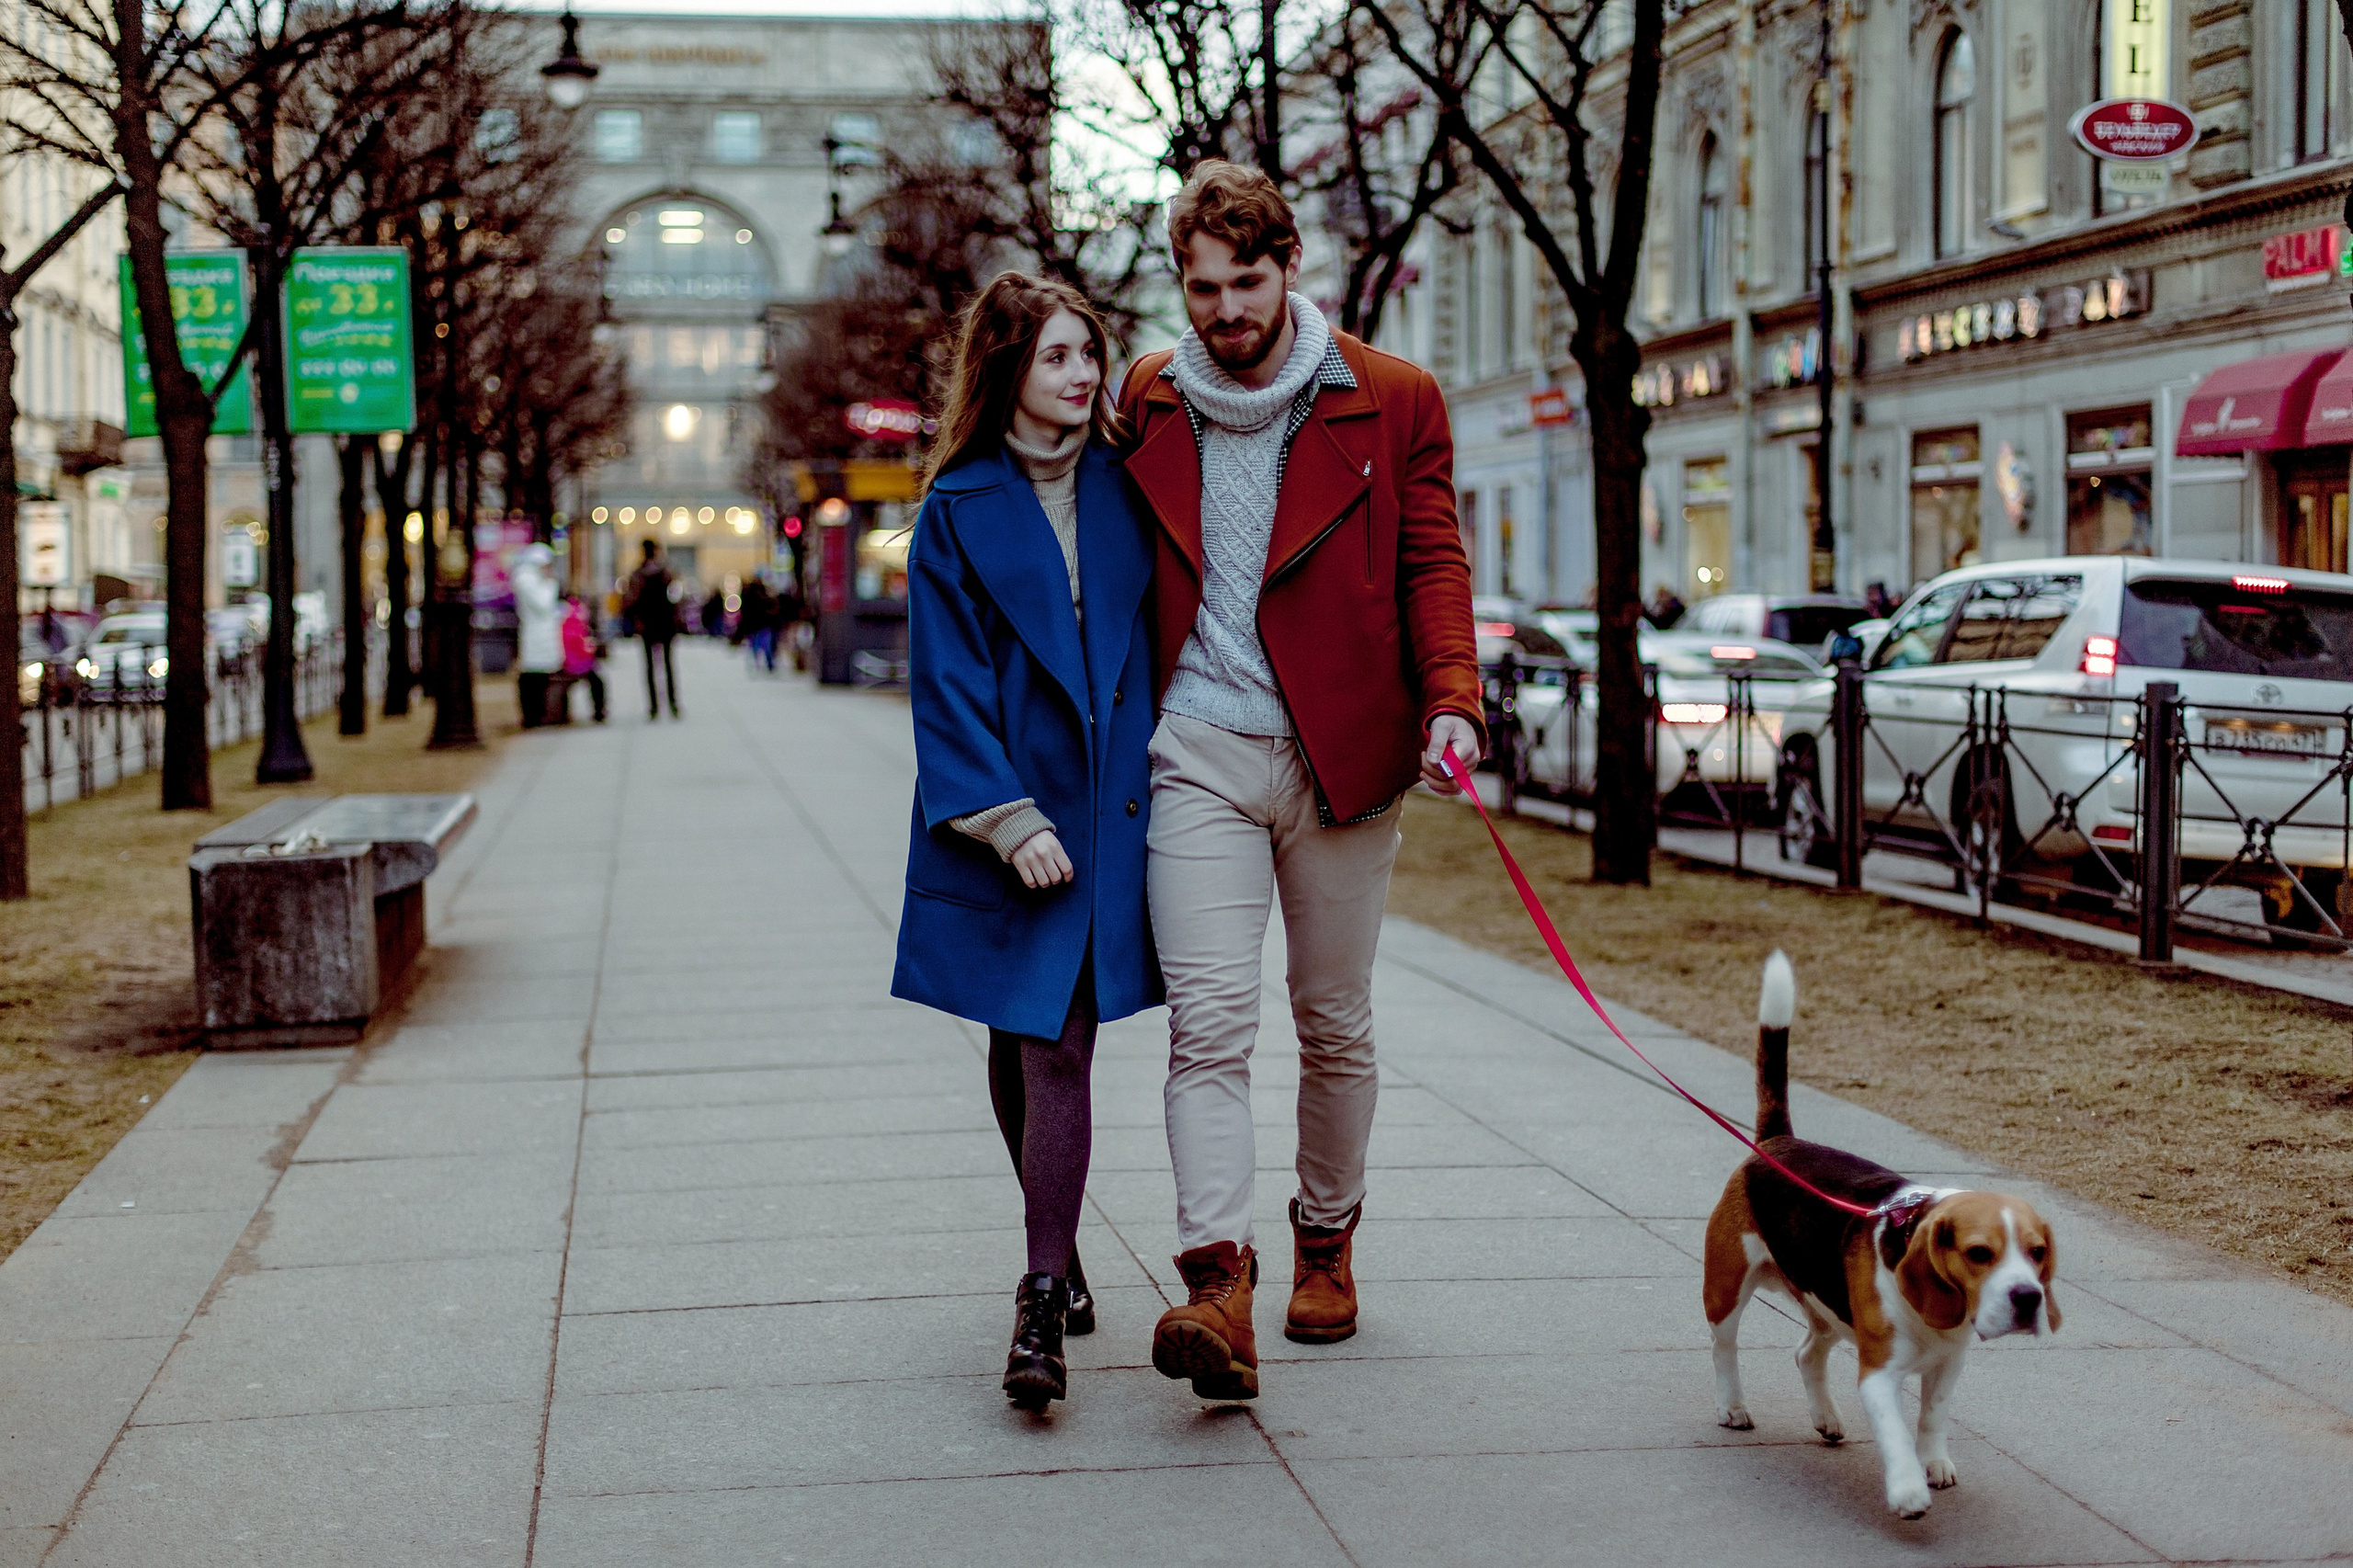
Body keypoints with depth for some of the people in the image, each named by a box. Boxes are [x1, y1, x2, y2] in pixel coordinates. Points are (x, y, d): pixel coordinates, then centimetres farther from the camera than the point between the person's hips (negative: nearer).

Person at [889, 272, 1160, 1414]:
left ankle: (1043, 1302, -6)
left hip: (1104, 807, 1)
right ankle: (1057, 1254, 28)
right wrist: (1009, 819, -13)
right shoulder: (958, 509, -1)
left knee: (1060, 1050, -6)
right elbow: (949, 685, -5)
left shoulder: (1123, 488, 6)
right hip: (999, 813, 0)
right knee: (1021, 1047, 9)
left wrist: (1156, 789, 4)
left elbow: (1160, 639, 11)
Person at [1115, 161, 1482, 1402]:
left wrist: (1451, 702, -16)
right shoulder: (1146, 403, 7)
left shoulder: (1390, 404, 2)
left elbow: (1433, 563, 0)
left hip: (1343, 755, 0)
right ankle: (1217, 1284, -21)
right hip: (1199, 753, 0)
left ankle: (1326, 1241, 29)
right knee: (1209, 1018, -13)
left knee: (1336, 1023, 10)